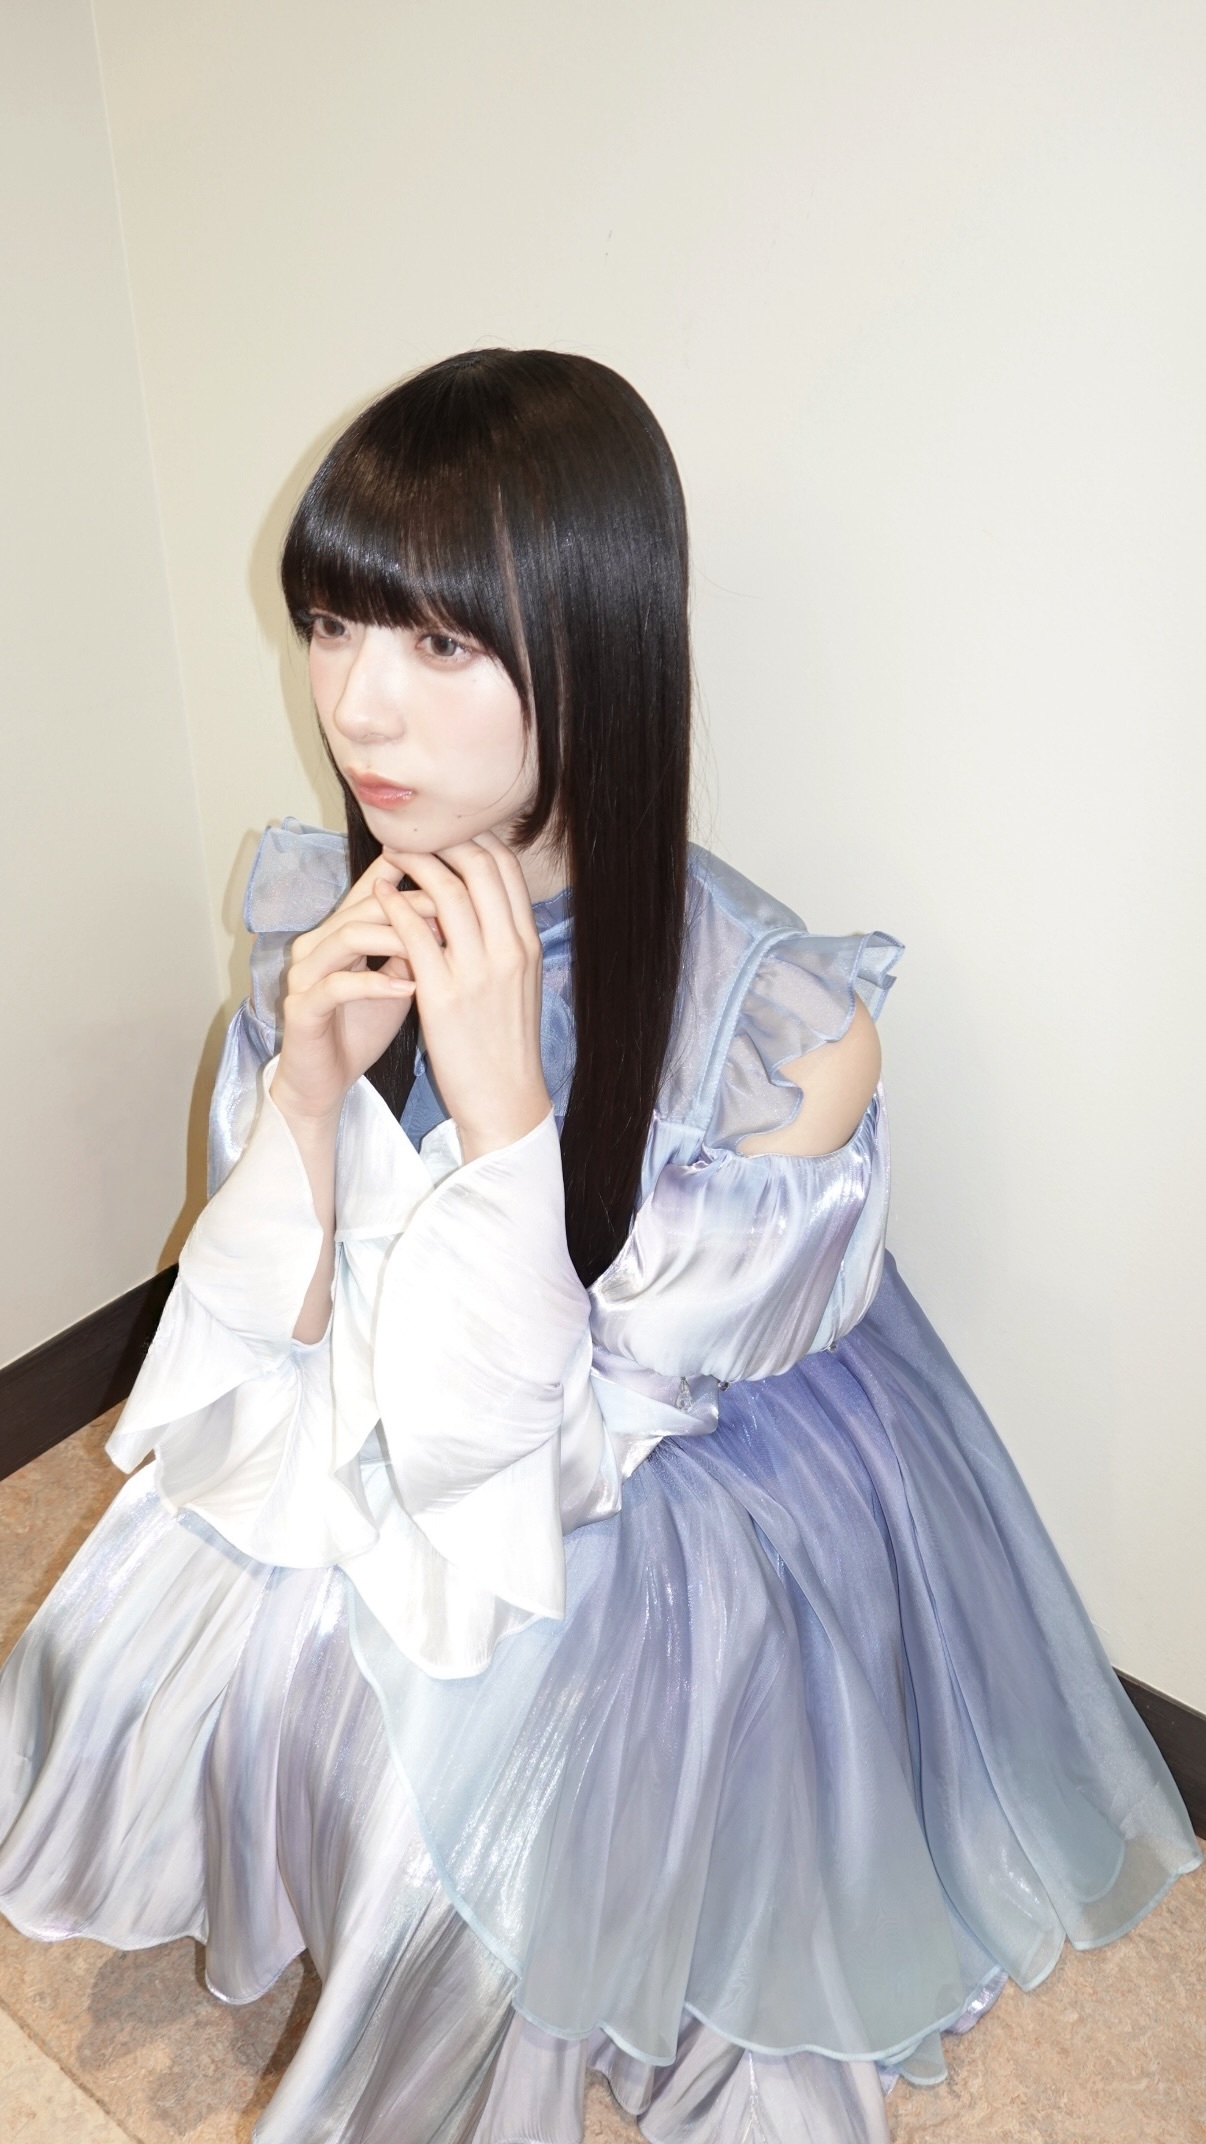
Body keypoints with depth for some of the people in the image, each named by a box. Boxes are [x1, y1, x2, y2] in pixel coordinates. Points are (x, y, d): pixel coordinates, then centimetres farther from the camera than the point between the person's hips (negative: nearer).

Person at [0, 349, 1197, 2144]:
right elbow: (273, 1355, -8)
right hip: (376, 1459, 5)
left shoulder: (785, 1031, -28)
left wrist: (501, 1108, -35)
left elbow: (564, 1455, -22)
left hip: (668, 1513, -4)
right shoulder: (327, 915, -13)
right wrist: (311, 1077, -26)